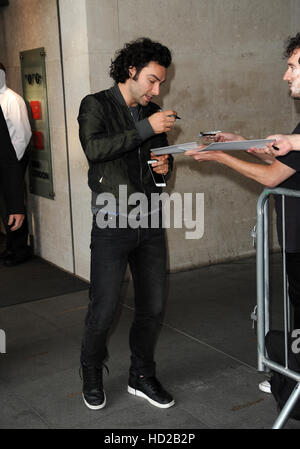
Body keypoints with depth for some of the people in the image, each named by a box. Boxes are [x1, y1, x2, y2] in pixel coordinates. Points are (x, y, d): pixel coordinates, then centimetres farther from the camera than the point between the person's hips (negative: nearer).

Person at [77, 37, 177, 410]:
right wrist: (146, 129, -23)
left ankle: (142, 377, 28)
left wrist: (165, 165, 1)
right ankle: (92, 376, 23)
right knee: (103, 309, -3)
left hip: (149, 223, 6)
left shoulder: (152, 113, 13)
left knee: (153, 306, 9)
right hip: (112, 224, -5)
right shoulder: (95, 106, -3)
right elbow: (94, 149, -21)